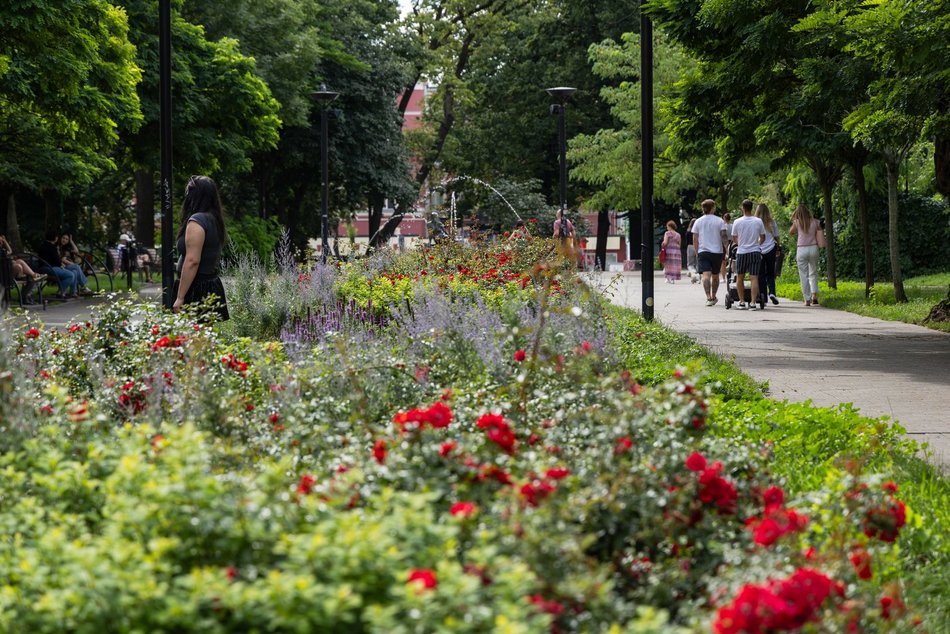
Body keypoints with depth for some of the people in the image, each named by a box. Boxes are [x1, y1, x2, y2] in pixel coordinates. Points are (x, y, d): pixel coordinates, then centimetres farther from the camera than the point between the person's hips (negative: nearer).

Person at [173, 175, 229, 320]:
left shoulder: (196, 221, -13)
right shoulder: (214, 220, 14)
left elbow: (192, 260, -20)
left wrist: (180, 297, -19)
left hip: (197, 291, -9)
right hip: (213, 285, 9)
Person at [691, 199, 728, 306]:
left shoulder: (698, 222, 5)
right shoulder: (719, 221, 0)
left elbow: (695, 239, 5)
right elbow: (723, 236, -5)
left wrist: (696, 253, 12)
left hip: (702, 252, 0)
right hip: (717, 251, 0)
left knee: (706, 275, -10)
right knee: (715, 276, 14)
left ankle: (709, 297, -26)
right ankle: (713, 297, 25)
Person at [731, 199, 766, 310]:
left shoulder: (737, 222, -5)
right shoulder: (758, 222, -3)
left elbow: (734, 239, 7)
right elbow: (763, 238, 7)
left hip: (741, 252, 0)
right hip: (755, 252, 0)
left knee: (740, 278, 13)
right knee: (754, 278, -3)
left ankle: (742, 302, 13)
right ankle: (753, 303, -10)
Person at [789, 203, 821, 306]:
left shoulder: (797, 222, -3)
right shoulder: (815, 222, 1)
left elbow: (790, 233, 13)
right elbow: (819, 235, 4)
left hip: (802, 250, -2)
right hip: (813, 248, 2)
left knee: (804, 275, 4)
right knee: (813, 273, 15)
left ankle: (807, 300, 1)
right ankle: (814, 294, -3)